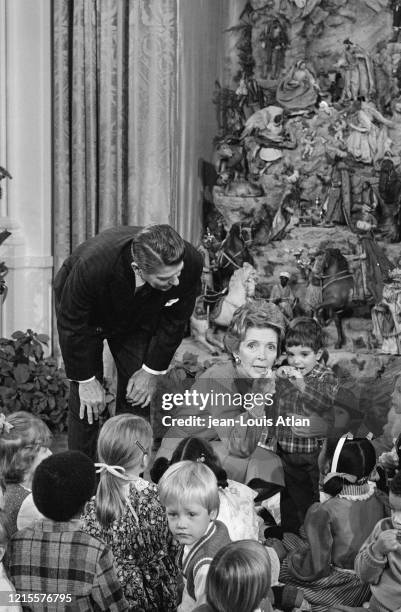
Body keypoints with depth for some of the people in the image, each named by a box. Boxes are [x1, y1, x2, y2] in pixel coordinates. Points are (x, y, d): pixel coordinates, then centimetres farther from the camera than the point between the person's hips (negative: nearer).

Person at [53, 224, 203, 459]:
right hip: (87, 315, -3)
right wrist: (86, 379, -20)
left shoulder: (190, 262, -35)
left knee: (137, 398, -4)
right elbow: (71, 324, -27)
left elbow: (174, 321, -15)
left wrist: (152, 370, -11)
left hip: (138, 320, 3)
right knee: (85, 400, -9)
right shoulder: (92, 266, -45)